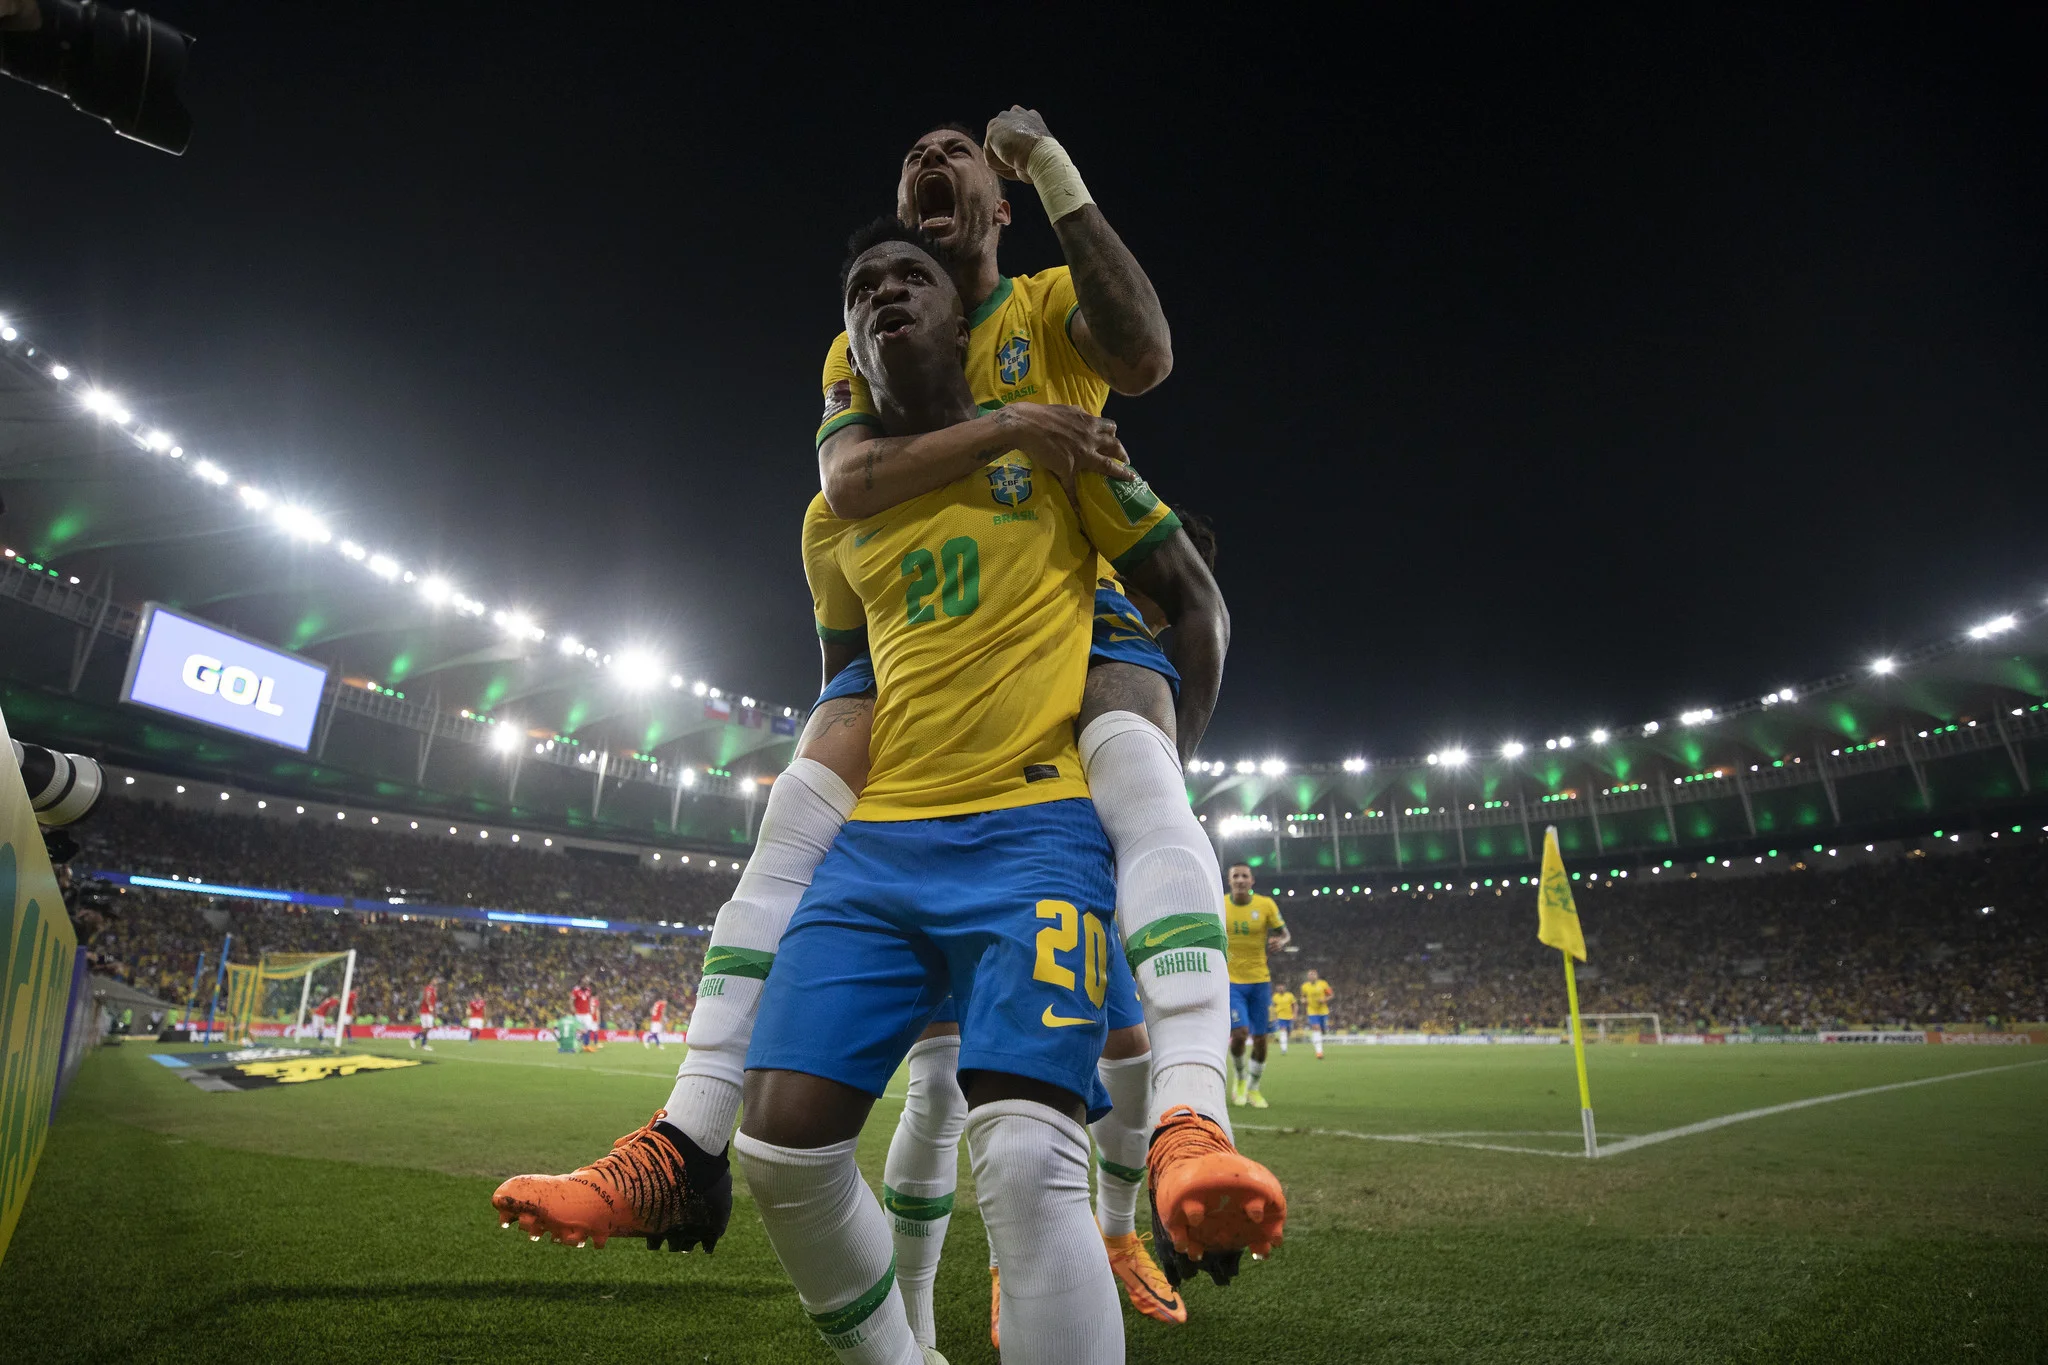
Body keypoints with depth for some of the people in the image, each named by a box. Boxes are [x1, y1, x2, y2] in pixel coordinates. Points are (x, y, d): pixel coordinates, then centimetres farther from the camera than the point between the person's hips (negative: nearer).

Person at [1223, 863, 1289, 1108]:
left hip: (1259, 980, 2)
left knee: (1260, 1038, 4)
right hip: (1230, 980, -1)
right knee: (1239, 1032, -17)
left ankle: (1253, 1088, 27)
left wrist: (1280, 942, -18)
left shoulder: (1266, 904, -4)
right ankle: (1240, 1076, 14)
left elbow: (1285, 933, 4)